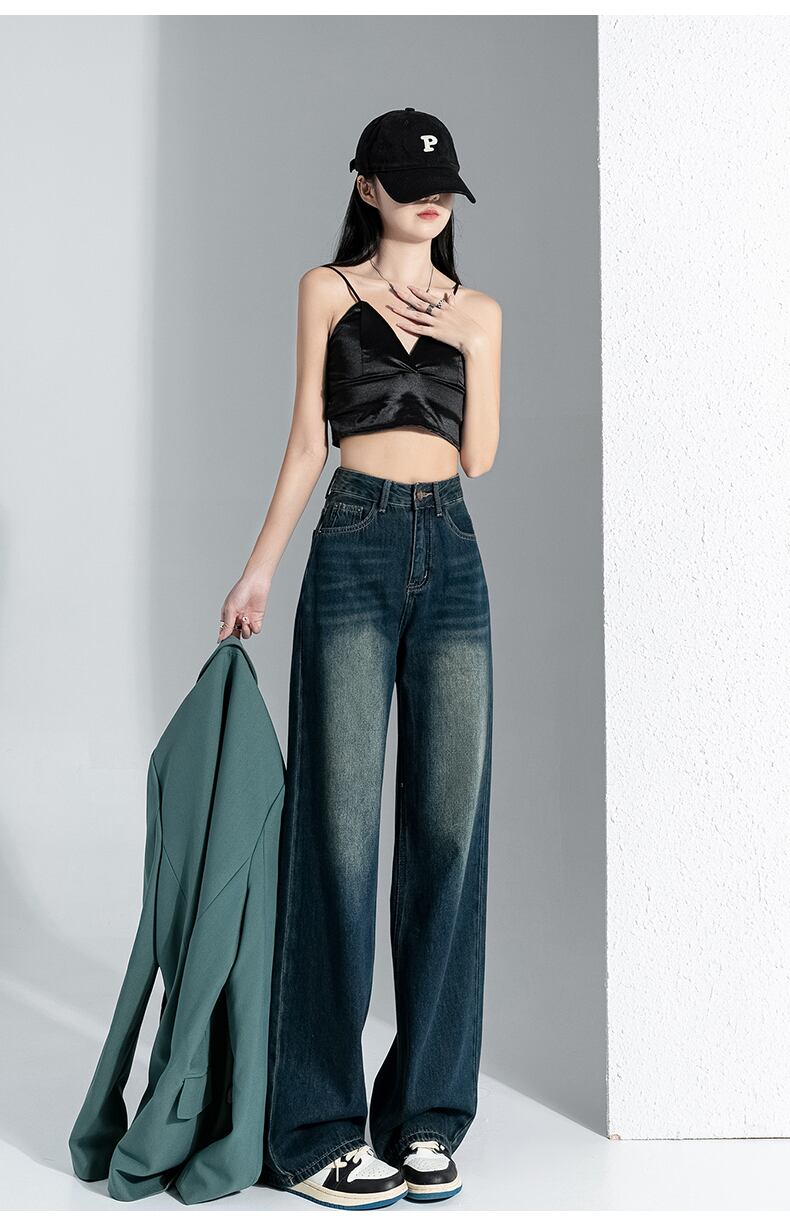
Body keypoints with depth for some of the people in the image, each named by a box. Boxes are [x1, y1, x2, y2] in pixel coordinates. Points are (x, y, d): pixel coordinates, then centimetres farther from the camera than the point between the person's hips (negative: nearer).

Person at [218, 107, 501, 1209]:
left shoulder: (477, 310, 17)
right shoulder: (329, 289, 11)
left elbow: (481, 452, 10)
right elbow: (309, 436, 6)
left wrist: (470, 342, 3)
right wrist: (257, 569, 0)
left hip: (451, 555, 3)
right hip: (356, 547, -3)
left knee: (451, 827, -1)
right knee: (341, 829, -6)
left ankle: (425, 1115, 11)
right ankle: (318, 1129, 3)